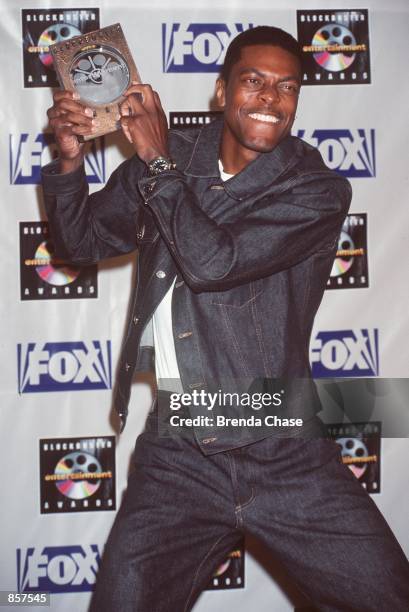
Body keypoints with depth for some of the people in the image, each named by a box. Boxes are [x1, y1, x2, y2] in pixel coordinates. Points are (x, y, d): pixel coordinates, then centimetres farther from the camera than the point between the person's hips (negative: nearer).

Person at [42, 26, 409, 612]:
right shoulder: (170, 162, 6)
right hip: (178, 459, 2)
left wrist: (159, 161, -11)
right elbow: (84, 240, 16)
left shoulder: (318, 191, -7)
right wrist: (70, 160, -2)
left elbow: (212, 262, -21)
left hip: (288, 458, -2)